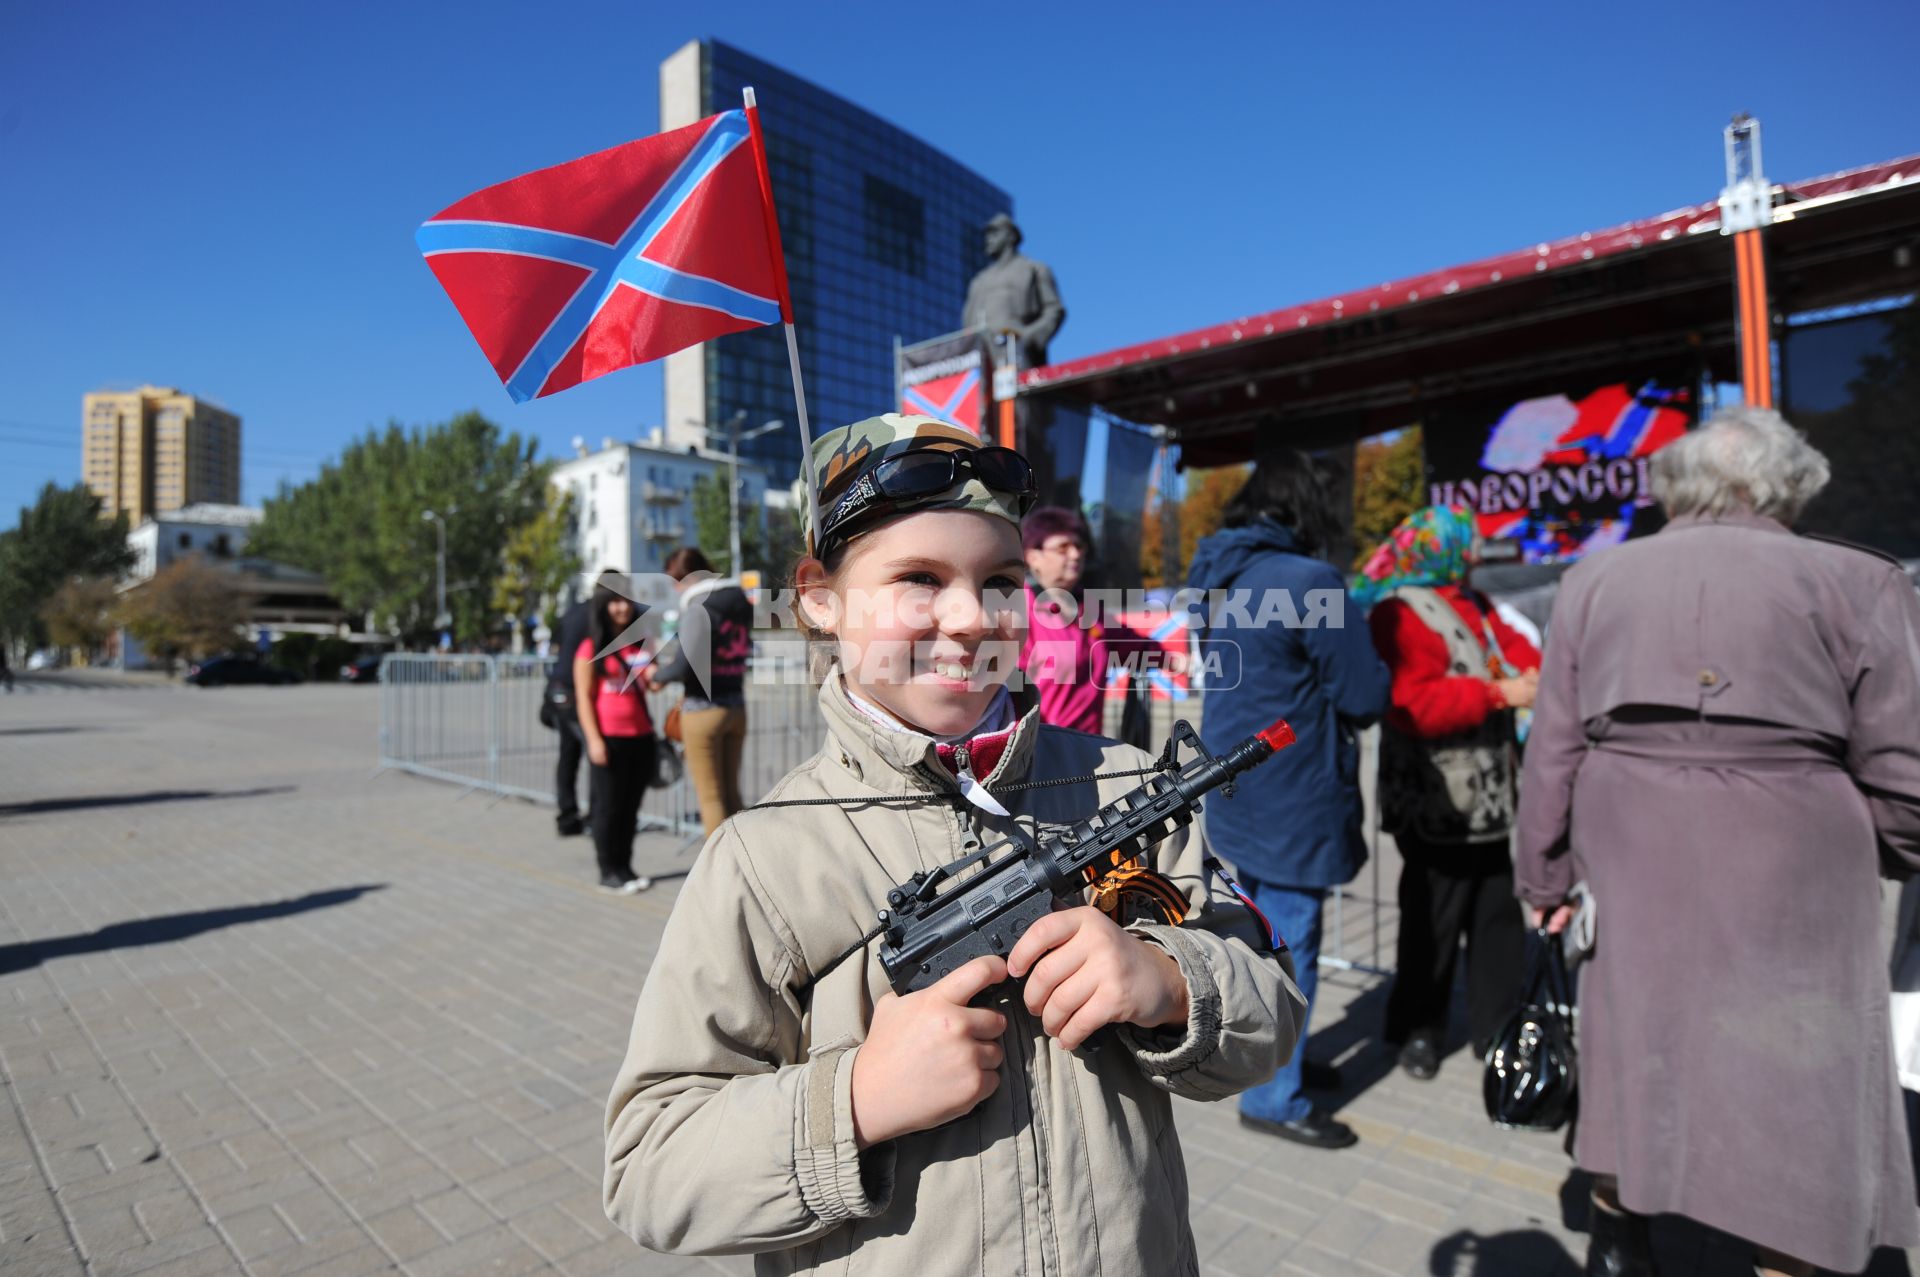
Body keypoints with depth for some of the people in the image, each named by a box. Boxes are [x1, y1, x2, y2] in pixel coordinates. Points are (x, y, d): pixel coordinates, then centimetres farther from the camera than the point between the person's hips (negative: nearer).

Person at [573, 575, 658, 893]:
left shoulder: (641, 643, 11)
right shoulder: (591, 648, -3)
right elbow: (584, 698, -6)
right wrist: (594, 739, -13)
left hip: (641, 736, 5)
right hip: (609, 738, -5)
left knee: (631, 807, 10)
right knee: (608, 806, 3)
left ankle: (625, 867, 20)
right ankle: (609, 871, 12)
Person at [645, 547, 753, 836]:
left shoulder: (700, 608, -15)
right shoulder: (742, 604, 9)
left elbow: (684, 664, -23)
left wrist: (658, 674, -2)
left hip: (703, 710, -7)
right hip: (736, 707, 7)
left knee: (710, 796, 4)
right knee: (731, 792, 16)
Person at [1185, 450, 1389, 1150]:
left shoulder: (1222, 578, 6)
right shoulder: (1309, 582, -19)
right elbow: (1368, 695, -14)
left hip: (1240, 794, 9)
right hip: (1290, 798, -9)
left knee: (1267, 932, 22)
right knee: (1289, 945, 5)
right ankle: (1273, 1096, 18)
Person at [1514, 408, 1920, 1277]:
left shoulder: (1597, 579, 2)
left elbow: (1552, 752, -1)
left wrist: (1543, 879, 7)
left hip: (1634, 883, 3)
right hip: (1791, 900, -2)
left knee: (1631, 1051, 20)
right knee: (1790, 1095, 12)